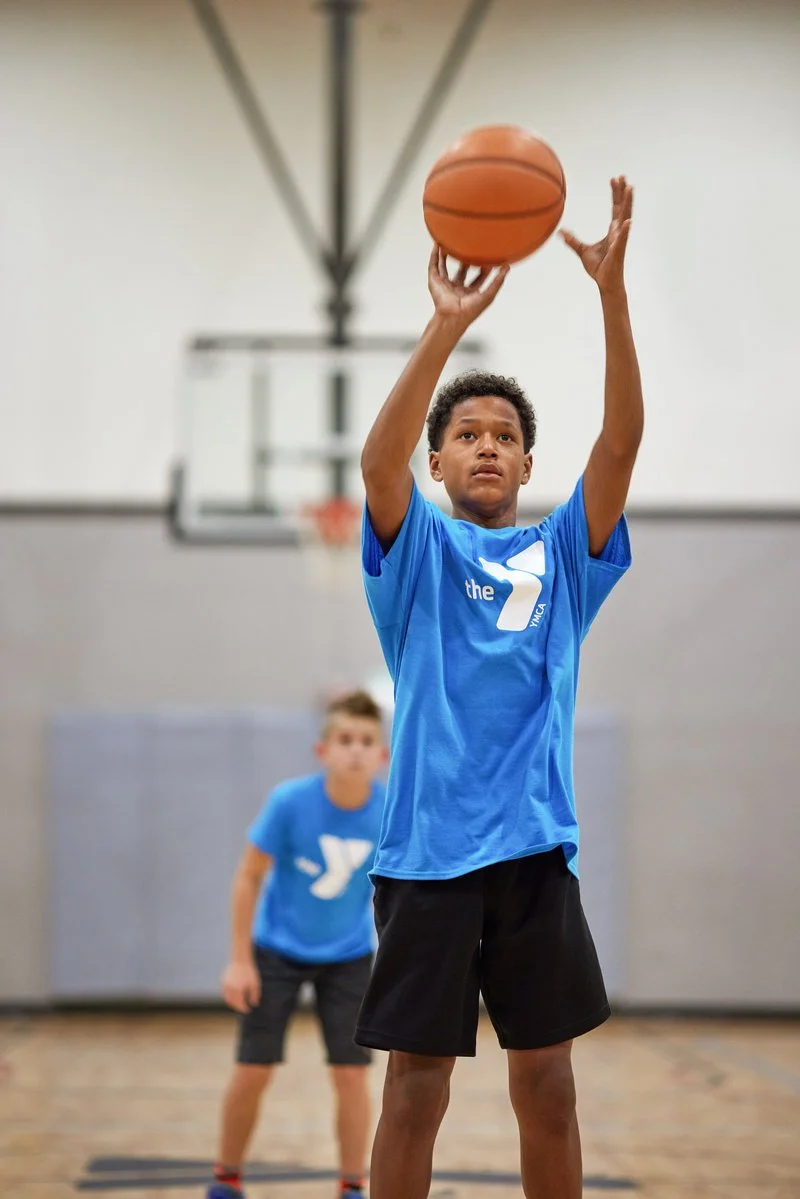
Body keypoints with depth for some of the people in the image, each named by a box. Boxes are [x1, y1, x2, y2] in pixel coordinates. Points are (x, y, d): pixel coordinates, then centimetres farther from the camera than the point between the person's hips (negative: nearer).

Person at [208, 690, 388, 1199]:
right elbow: (249, 876, -13)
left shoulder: (392, 813, -20)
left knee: (352, 1074, -4)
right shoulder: (290, 802, -25)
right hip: (277, 950, -1)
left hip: (348, 957, 1)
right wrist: (240, 961, -12)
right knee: (252, 1072, 0)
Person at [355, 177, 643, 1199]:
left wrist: (612, 290, -16)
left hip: (536, 849, 2)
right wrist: (447, 325, -28)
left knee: (547, 1093, 7)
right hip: (428, 850, -2)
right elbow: (378, 459, -15)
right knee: (415, 1093, 1)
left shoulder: (561, 553, 11)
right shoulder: (418, 549, 6)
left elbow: (621, 442, -3)